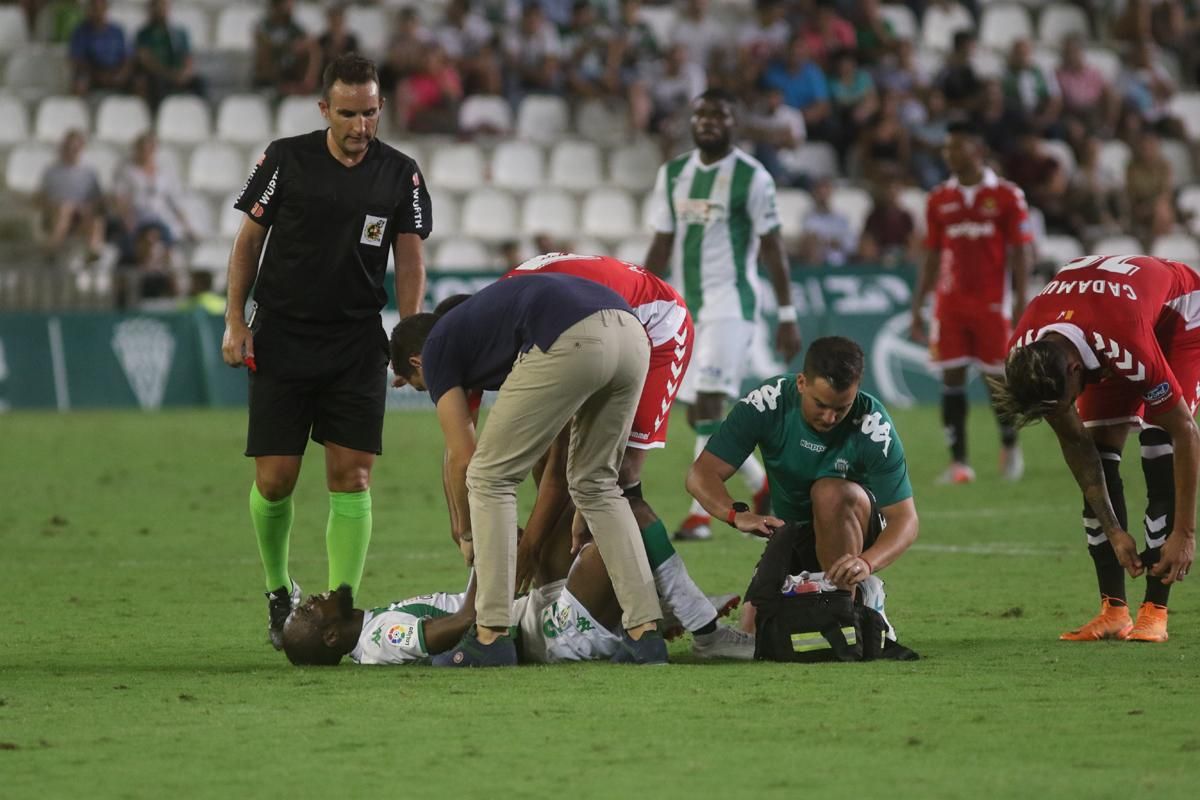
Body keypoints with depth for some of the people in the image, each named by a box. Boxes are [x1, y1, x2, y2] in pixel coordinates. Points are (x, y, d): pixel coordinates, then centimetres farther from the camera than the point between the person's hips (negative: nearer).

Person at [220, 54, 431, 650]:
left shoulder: (400, 174, 1)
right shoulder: (285, 160, -4)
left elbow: (409, 259, 5)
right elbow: (249, 240, 4)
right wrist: (235, 321, -2)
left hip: (356, 344, 1)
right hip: (281, 338, -1)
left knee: (351, 477, -7)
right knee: (275, 481, -3)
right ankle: (278, 590, 21)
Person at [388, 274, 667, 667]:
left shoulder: (437, 349, 21)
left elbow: (461, 458, 16)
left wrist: (466, 535, 32)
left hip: (572, 341, -7)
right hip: (632, 335, 7)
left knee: (491, 478, 11)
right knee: (596, 483, 25)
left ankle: (491, 636, 9)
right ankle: (644, 630, 18)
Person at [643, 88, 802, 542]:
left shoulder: (751, 178, -5)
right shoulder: (672, 175, 12)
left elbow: (772, 248, -4)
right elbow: (662, 246, 15)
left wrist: (787, 316, -6)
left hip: (730, 304, -6)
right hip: (686, 307, 6)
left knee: (708, 405, -16)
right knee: (698, 414, 7)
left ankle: (701, 512, -12)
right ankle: (762, 486, 24)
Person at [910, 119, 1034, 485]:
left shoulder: (1006, 196, -1)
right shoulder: (939, 200, 10)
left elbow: (1020, 253, -2)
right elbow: (932, 258, 14)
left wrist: (1021, 303, -10)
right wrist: (917, 307, 9)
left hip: (992, 301, -3)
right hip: (950, 301, 3)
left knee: (1000, 377, 2)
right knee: (952, 378, -4)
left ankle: (1010, 445, 26)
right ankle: (958, 462, -2)